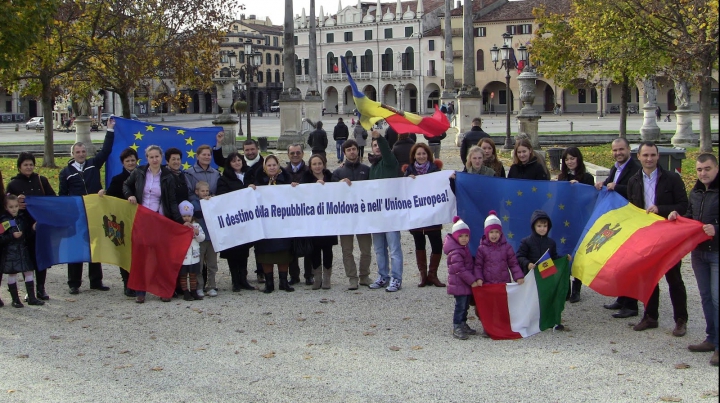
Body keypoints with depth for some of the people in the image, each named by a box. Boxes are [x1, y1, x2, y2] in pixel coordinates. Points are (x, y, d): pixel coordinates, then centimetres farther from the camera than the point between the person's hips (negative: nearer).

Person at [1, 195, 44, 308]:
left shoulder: (23, 217, 7)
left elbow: (29, 236, 11)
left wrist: (33, 229, -6)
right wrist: (12, 236, -22)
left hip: (23, 250, 4)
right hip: (9, 251, -4)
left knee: (28, 273, 4)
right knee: (12, 275, 2)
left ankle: (32, 298, 10)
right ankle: (15, 299, 11)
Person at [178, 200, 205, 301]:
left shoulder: (196, 226, 5)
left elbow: (202, 238, 5)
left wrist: (197, 233, -15)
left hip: (194, 256, 3)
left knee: (193, 274, 11)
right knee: (183, 275, 4)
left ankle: (194, 292, 18)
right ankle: (185, 293, 10)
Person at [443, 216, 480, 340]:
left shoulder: (464, 249, 13)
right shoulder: (455, 252, -19)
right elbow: (459, 269, -22)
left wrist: (475, 278, 11)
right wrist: (472, 281, -19)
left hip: (467, 283, 9)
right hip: (459, 284, -9)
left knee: (465, 305, 15)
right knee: (460, 305, -8)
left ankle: (463, 324, 26)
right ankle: (457, 328, -4)